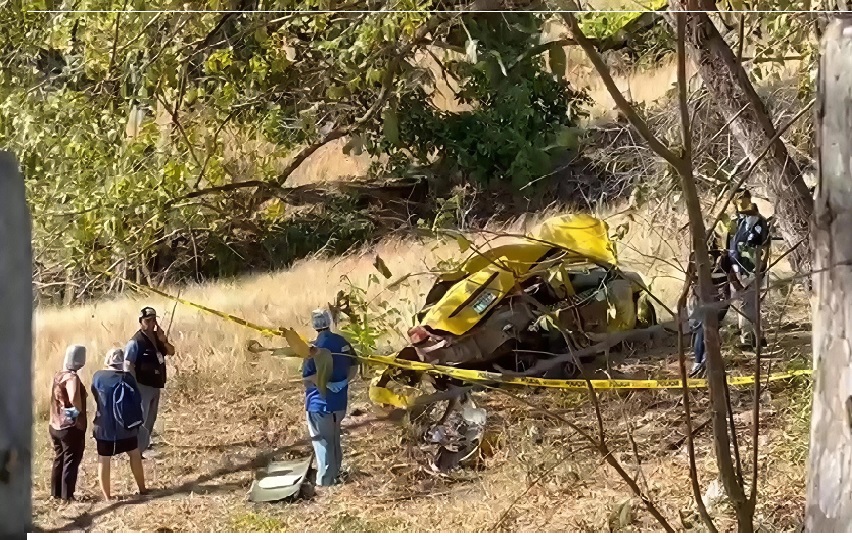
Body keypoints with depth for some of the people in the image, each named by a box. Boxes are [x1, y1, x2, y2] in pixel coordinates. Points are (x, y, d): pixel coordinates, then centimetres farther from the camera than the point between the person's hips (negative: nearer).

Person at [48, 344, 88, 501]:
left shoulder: (58, 375, 6)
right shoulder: (72, 377, -21)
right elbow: (74, 399, -37)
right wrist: (80, 411, -18)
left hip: (55, 426, 8)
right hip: (71, 428, -8)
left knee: (59, 459, 18)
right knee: (71, 461, 2)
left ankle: (56, 493, 25)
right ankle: (67, 495, 5)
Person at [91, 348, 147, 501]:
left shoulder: (97, 377, -6)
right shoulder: (127, 378, -9)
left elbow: (96, 398, 8)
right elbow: (137, 401, -4)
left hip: (104, 426, 0)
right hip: (125, 425, 0)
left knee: (103, 460, 7)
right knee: (134, 454, 19)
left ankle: (107, 497, 9)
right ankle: (142, 489, 27)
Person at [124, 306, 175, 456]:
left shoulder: (158, 337, 7)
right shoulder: (136, 341, -18)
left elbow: (171, 352, 11)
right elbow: (128, 364, -22)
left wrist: (164, 341, -9)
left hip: (156, 385, 9)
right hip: (142, 386, -9)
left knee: (150, 418, 21)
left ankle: (144, 445, 37)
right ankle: (136, 450, -9)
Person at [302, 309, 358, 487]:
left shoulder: (317, 347, -18)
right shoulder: (342, 342, 2)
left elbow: (308, 376, -22)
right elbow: (354, 365, 9)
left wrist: (325, 384, -13)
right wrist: (344, 381, -3)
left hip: (320, 403, -7)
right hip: (340, 400, 7)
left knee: (323, 442, 2)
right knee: (334, 439, 22)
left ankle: (326, 481, 6)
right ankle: (335, 474, 34)